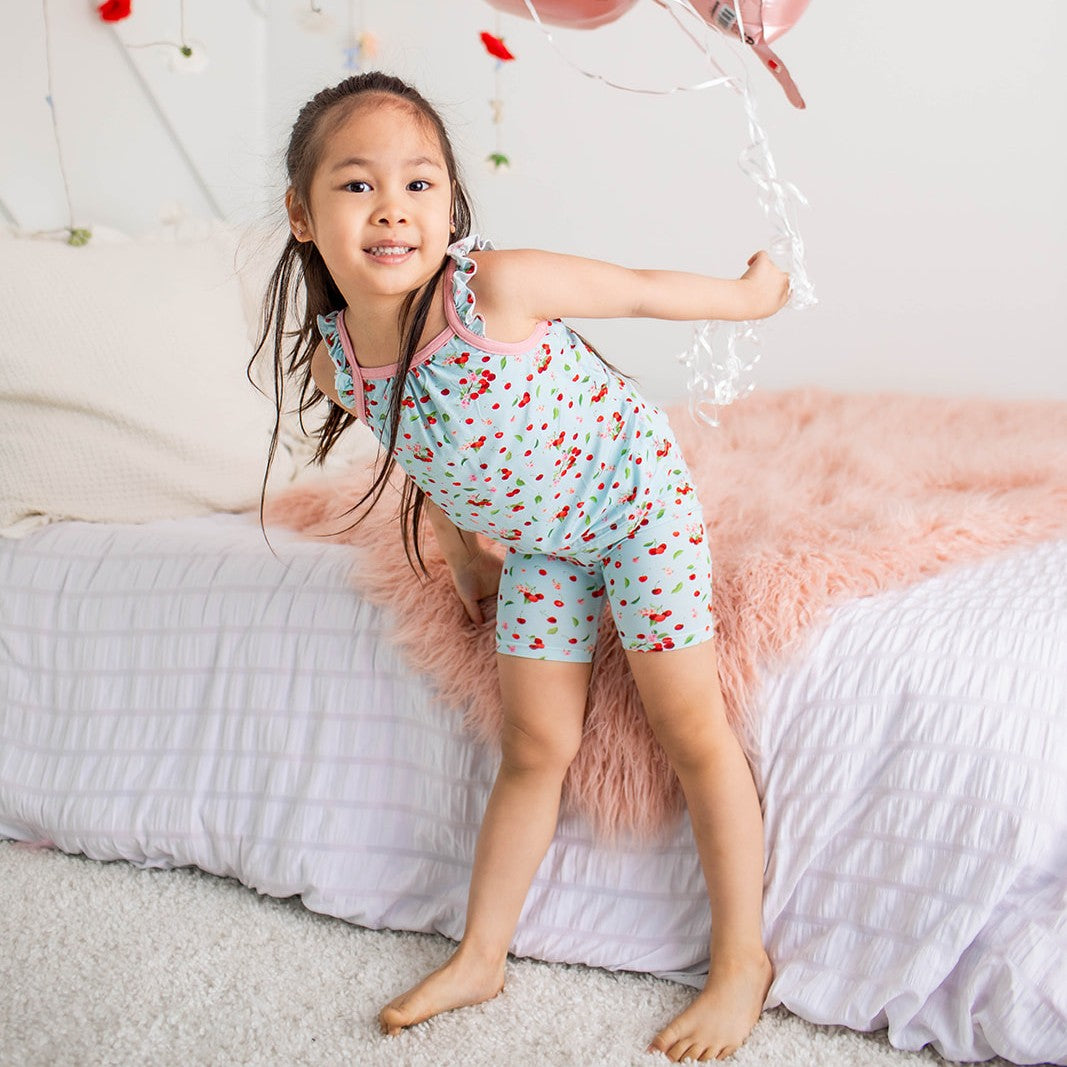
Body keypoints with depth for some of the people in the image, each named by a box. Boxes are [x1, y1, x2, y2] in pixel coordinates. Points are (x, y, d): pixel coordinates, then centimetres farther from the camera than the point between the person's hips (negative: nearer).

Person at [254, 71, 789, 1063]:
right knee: (535, 748, 10)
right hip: (534, 542, 4)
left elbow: (644, 288, -15)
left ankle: (741, 960, 15)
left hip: (635, 492, -4)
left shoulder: (497, 288, -32)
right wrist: (464, 555, 16)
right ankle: (481, 956, 27)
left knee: (691, 729, -1)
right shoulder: (330, 364, -15)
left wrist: (751, 295, 0)